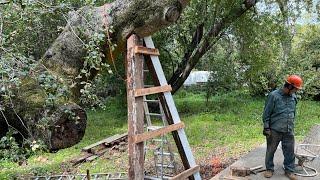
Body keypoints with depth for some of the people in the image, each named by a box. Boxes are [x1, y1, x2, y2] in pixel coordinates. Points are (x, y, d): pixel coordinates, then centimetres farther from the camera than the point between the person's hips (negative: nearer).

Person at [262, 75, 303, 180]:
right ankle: (269, 169, 23)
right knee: (271, 151, 8)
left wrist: (292, 127, 20)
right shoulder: (274, 95, -11)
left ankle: (289, 170, 24)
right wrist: (266, 128, -10)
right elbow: (266, 113, -8)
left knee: (290, 151, 9)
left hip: (289, 131, 5)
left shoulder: (293, 97, 7)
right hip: (274, 130, -5)